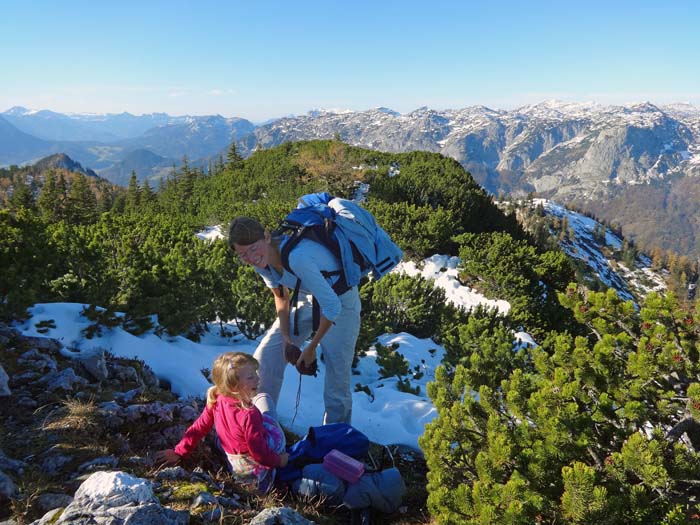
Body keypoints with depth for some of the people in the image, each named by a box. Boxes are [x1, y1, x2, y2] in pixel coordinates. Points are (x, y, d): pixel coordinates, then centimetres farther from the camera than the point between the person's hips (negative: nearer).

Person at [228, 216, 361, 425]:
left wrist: (311, 348, -21)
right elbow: (281, 297, 5)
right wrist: (285, 335, -4)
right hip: (306, 298, 7)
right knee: (265, 356, 3)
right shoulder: (261, 260, -13)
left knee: (337, 379, -3)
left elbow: (332, 306, -33)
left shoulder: (297, 257, -38)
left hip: (340, 300, -7)